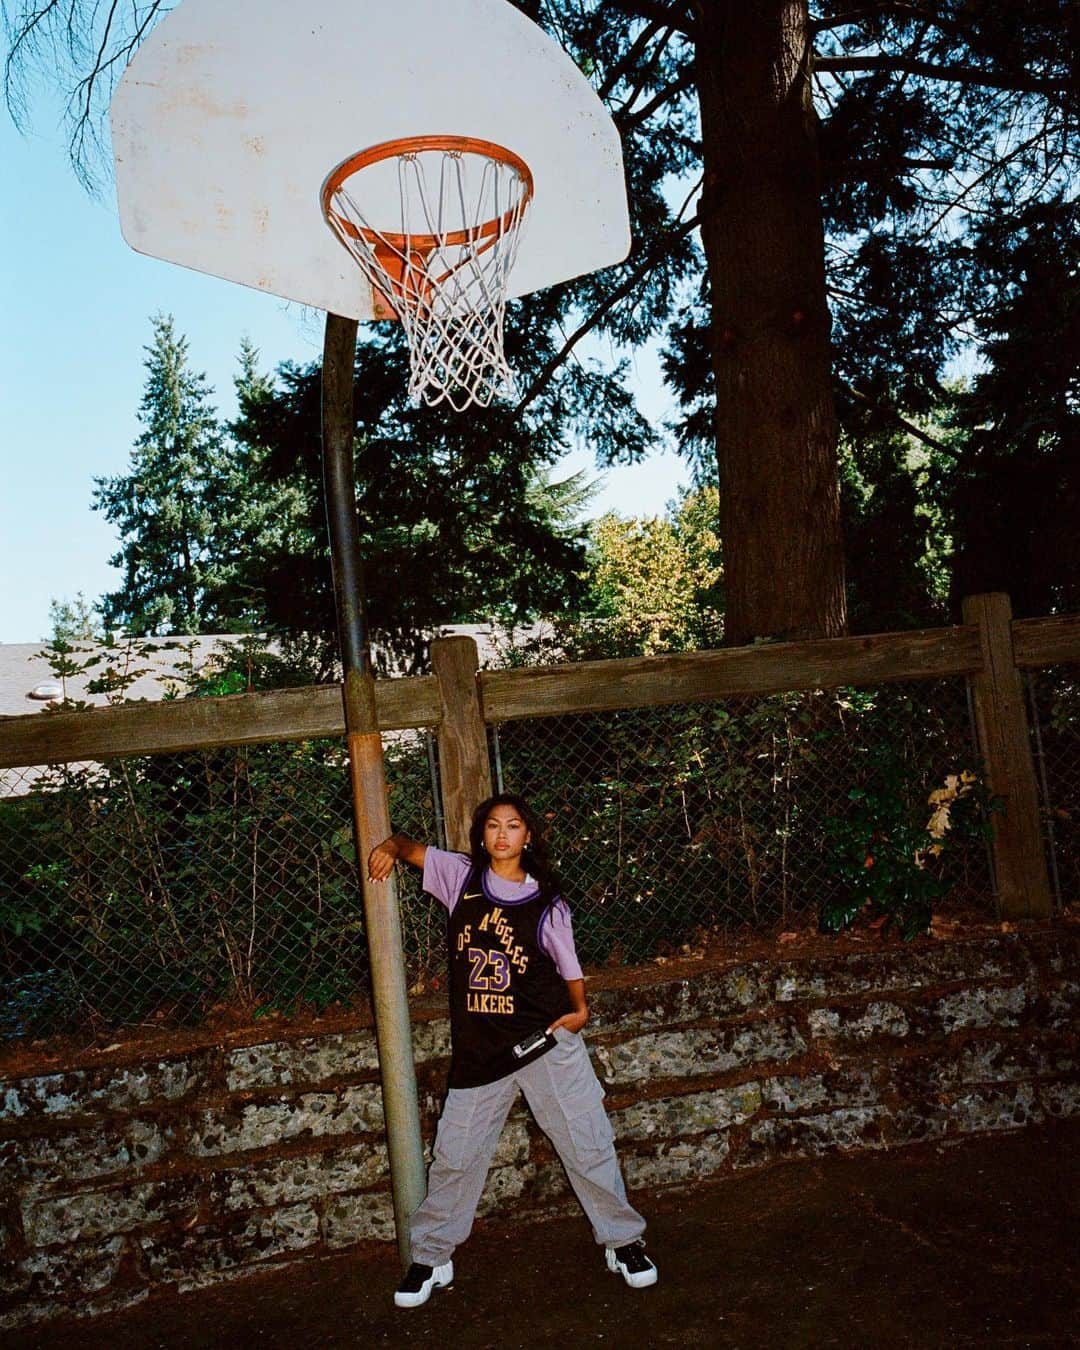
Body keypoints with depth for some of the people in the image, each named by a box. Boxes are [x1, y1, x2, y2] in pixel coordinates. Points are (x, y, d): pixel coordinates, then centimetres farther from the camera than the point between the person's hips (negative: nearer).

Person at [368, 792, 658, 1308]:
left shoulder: (547, 903, -3)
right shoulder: (462, 876, 0)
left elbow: (569, 969, 3)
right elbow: (413, 848, 13)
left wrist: (579, 1009, -11)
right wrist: (390, 846, -5)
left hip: (546, 1043, -1)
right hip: (479, 1050, 2)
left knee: (589, 1146, 7)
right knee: (454, 1158, 11)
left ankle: (622, 1243, 27)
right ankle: (430, 1259, 30)